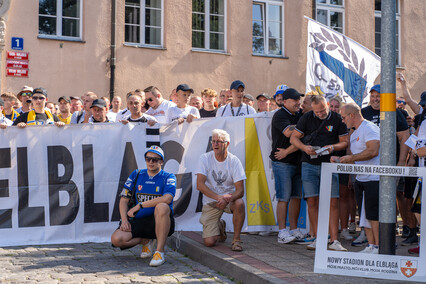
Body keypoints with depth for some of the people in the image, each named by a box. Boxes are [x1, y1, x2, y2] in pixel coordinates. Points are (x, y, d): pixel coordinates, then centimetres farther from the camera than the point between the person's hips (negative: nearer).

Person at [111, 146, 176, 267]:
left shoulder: (168, 177, -1)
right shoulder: (136, 175, 10)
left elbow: (167, 199, -21)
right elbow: (124, 199, 9)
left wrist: (139, 206, -19)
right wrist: (124, 220, -8)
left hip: (159, 223, -3)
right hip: (138, 221, 3)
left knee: (162, 207, -37)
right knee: (116, 239, -22)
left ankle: (160, 252, -25)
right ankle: (145, 241, 10)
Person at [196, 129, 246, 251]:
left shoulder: (234, 161, -11)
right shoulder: (205, 158, -10)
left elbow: (240, 190, -17)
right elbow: (200, 185, -19)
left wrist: (227, 198, -38)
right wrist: (218, 197, -32)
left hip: (229, 197, 0)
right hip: (210, 201, 0)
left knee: (239, 203, -36)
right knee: (209, 242, -12)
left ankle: (236, 240, -15)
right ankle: (220, 226, 25)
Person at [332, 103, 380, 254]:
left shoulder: (369, 128, -10)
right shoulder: (354, 134, 20)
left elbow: (373, 151, -22)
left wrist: (351, 158, -17)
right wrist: (339, 159, 7)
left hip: (374, 178, -9)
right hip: (360, 179, 9)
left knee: (374, 215, -6)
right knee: (365, 214, 9)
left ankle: (378, 248, 1)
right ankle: (371, 246, 16)